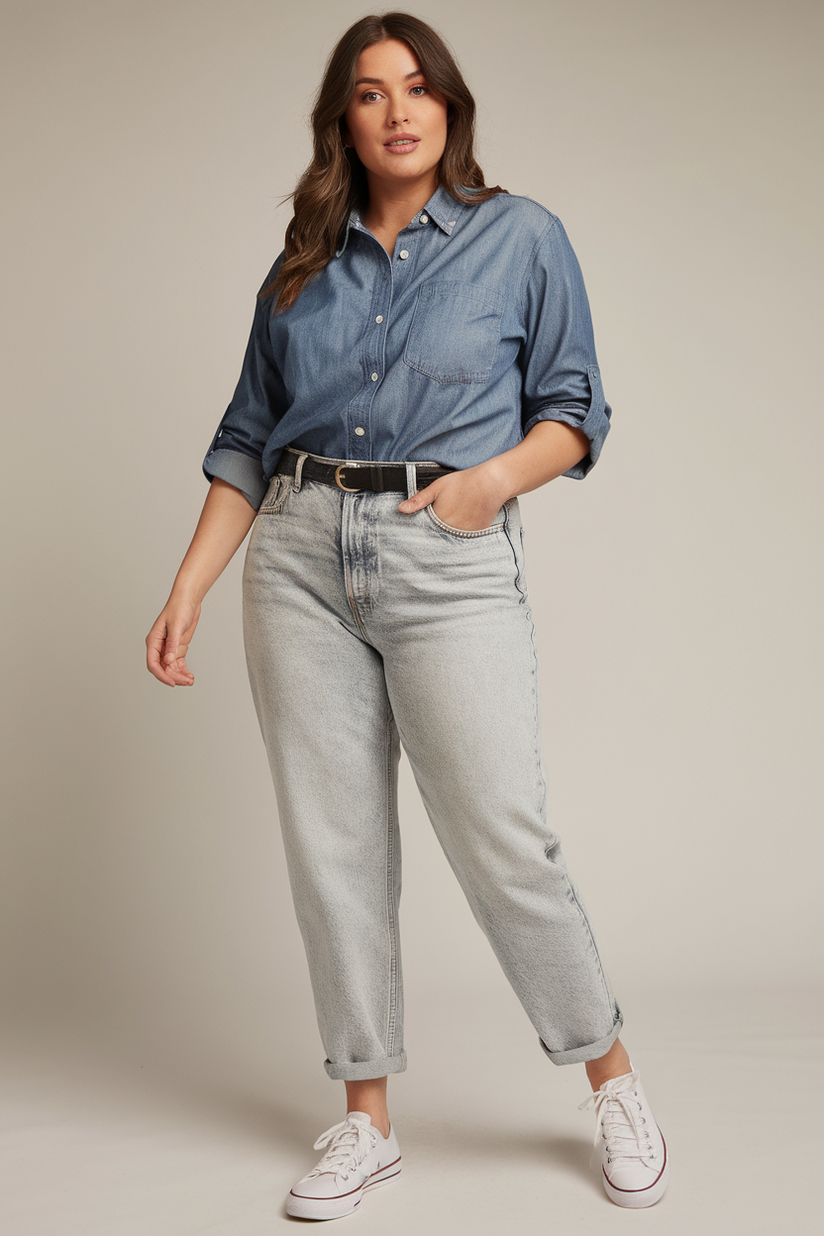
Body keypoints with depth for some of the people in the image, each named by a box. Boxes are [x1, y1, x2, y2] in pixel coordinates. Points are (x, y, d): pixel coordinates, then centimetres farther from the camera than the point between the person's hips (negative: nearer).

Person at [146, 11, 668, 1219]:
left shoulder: (522, 237, 5)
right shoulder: (303, 267, 14)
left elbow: (575, 407, 6)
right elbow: (248, 439, 14)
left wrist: (499, 474, -14)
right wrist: (188, 588, 6)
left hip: (451, 563, -3)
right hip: (300, 560, 4)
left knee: (502, 842, -6)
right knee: (332, 846, 5)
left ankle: (612, 1079, 18)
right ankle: (368, 1120, 20)